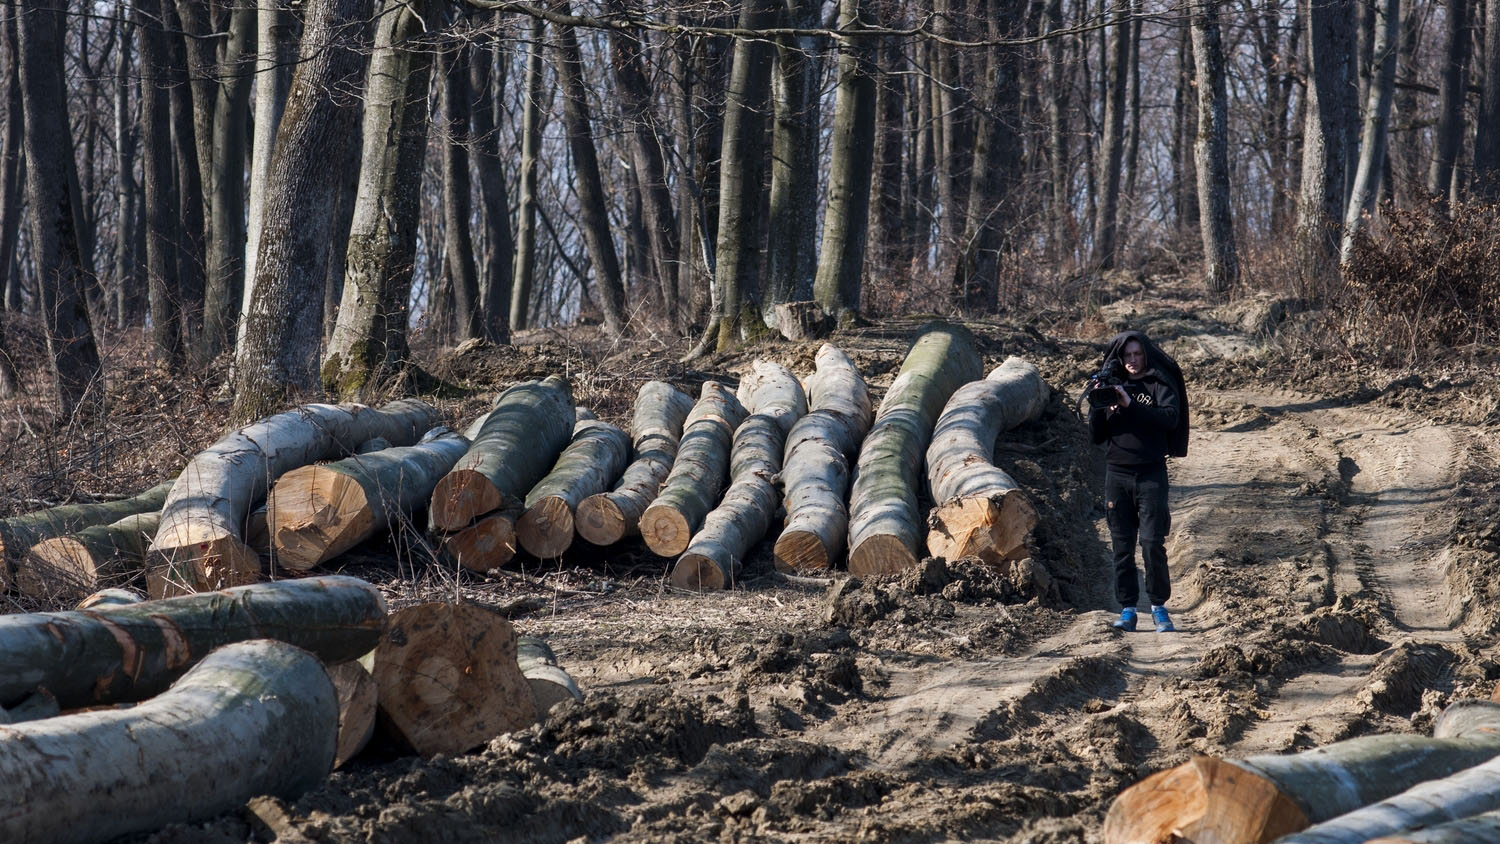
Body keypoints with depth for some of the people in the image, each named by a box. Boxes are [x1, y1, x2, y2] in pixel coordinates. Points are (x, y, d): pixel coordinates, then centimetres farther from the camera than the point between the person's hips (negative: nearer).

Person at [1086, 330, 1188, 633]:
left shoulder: (1161, 384, 4)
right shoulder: (1110, 385, 12)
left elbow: (1171, 418, -15)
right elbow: (1096, 437, 10)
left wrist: (1130, 405, -19)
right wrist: (1097, 406, -7)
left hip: (1151, 473, -3)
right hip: (1116, 474, 3)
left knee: (1152, 543, -10)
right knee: (1122, 546, 3)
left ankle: (1159, 606, 1)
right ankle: (1127, 609, 8)